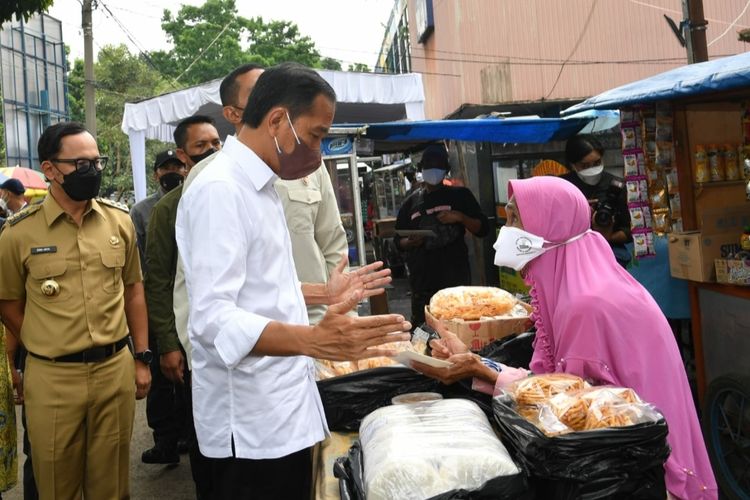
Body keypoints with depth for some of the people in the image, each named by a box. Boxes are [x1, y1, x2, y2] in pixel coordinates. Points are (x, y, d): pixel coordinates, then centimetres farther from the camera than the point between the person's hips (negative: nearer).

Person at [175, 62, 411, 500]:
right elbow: (213, 318, -28)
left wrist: (323, 294, 18)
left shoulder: (259, 187, 12)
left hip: (284, 409, 9)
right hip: (252, 422, -9)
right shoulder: (220, 190, -19)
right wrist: (315, 340, -40)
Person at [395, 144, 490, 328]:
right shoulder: (411, 203, 13)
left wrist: (460, 217, -12)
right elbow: (399, 241, 15)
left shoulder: (460, 196, 7)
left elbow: (483, 229, 5)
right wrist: (410, 242, -7)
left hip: (456, 277, -1)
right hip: (422, 280, 2)